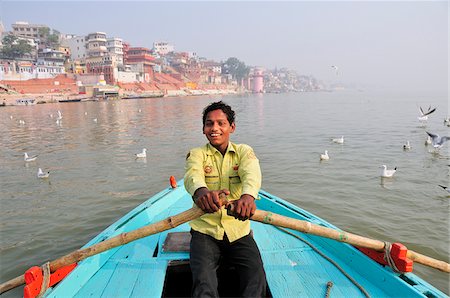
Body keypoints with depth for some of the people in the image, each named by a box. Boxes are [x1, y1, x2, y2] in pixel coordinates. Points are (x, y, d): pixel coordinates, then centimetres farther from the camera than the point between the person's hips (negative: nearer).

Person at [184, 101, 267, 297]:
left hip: (239, 232, 1)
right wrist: (200, 191, -49)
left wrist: (248, 195, -45)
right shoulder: (197, 154, 3)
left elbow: (251, 173, -19)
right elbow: (193, 175, -22)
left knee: (256, 281, -20)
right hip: (205, 232, 0)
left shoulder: (244, 151, 5)